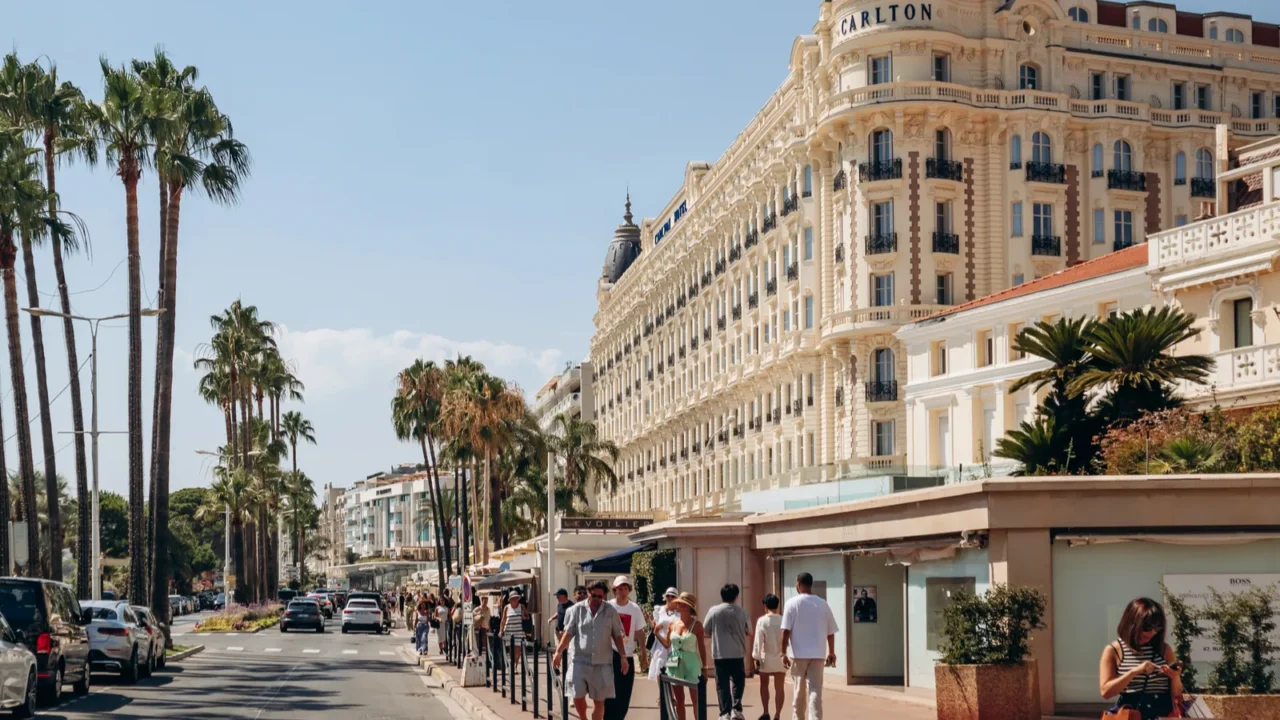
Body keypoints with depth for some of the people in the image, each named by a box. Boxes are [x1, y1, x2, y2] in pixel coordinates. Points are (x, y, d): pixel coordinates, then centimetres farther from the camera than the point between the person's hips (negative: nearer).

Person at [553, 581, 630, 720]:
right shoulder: (577, 610, 1)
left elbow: (617, 636, 7)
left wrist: (623, 657, 1)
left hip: (602, 662, 1)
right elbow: (568, 633, 2)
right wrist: (558, 652, -8)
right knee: (578, 696, -6)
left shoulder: (611, 611, 3)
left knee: (599, 700, 4)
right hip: (580, 660, -1)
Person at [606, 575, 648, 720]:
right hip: (610, 655, -2)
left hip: (627, 656, 2)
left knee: (624, 694, 5)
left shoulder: (635, 609, 2)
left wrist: (644, 655, 5)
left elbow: (640, 633, 7)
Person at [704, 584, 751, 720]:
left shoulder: (714, 611, -3)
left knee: (722, 684, 5)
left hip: (719, 654, 0)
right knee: (737, 682, 13)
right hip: (737, 654, 0)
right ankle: (736, 709, -2)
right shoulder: (741, 612, -1)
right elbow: (749, 632, 8)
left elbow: (705, 629, 5)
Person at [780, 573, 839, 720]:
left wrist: (783, 653, -5)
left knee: (798, 691, 12)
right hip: (818, 654, 2)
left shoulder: (792, 603, -5)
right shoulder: (823, 604, 4)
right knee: (815, 691, -2)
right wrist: (831, 653, 19)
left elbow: (786, 631, -10)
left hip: (798, 654, -1)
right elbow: (830, 632, 8)